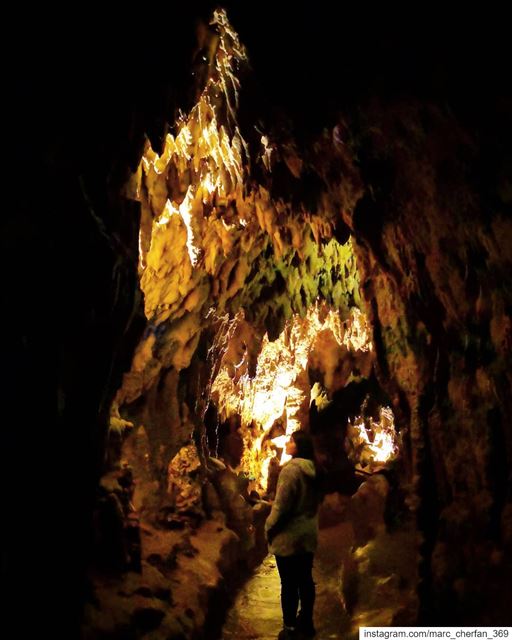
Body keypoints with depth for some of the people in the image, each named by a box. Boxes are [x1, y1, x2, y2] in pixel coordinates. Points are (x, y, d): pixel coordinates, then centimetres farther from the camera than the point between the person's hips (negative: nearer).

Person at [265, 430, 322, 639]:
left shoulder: (291, 469, -21)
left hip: (289, 536, -8)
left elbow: (281, 505, -20)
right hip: (308, 534, 8)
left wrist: (269, 528, -7)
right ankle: (306, 623, 30)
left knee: (289, 584, 4)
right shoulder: (312, 470, 4)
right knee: (305, 580, 17)